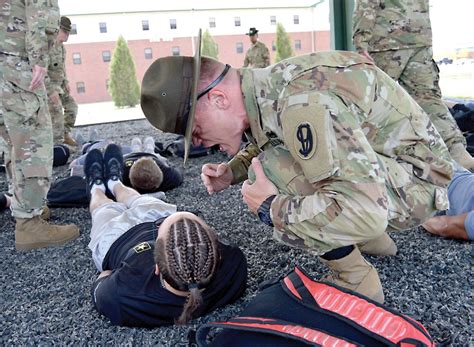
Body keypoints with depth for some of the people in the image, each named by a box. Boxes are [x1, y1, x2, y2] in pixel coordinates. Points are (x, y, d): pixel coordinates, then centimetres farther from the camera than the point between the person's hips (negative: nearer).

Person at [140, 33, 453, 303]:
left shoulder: (300, 103, -32)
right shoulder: (266, 88, -4)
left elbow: (366, 212, -38)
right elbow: (263, 146, 17)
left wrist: (271, 208, -26)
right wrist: (231, 171, -3)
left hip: (415, 180, -9)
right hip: (371, 166, 9)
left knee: (274, 172, -25)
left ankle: (356, 281, -5)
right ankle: (371, 240, 17)